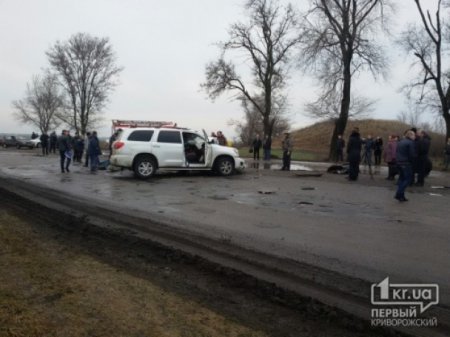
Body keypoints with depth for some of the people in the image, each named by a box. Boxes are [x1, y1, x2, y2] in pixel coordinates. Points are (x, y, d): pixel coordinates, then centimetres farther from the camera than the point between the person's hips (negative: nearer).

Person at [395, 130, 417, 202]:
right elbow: (412, 155, -15)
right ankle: (399, 194, -11)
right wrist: (412, 161, 2)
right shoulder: (411, 143, -12)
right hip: (407, 164, -8)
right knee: (407, 179, -1)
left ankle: (401, 196, 14)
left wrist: (398, 160, 15)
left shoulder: (400, 142, 13)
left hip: (399, 163, 8)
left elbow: (396, 153, 15)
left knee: (401, 178, 14)